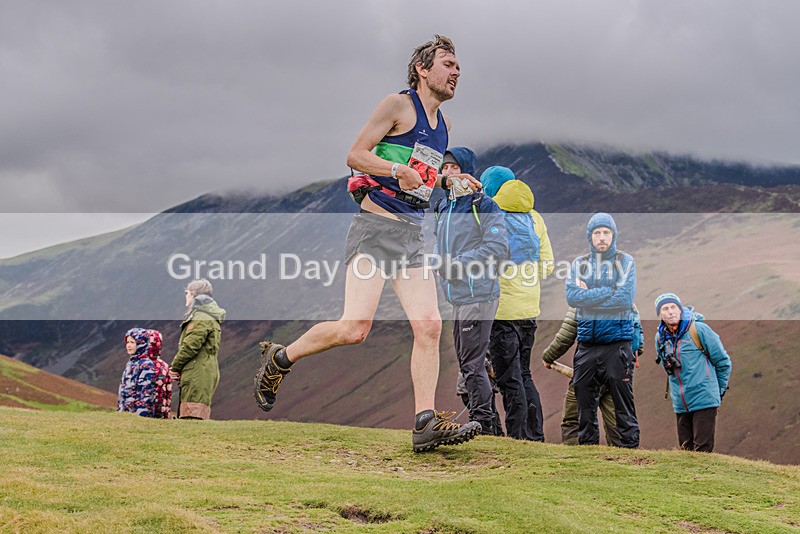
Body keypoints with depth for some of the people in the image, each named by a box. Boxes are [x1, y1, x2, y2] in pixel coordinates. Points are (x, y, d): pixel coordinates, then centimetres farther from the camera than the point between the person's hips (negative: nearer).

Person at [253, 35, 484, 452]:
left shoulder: (443, 124, 20)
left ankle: (426, 423, -7)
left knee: (429, 326, -7)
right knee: (354, 327, -17)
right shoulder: (397, 106, -3)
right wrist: (397, 170, -23)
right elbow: (355, 155, -7)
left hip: (412, 235, 8)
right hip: (375, 228, -8)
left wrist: (452, 181, 14)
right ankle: (278, 359, 6)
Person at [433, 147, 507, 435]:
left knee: (472, 363, -11)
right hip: (457, 297, 9)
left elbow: (497, 247, -15)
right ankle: (485, 421, 20)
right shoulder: (443, 207, 17)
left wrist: (457, 263, -17)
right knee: (467, 362, 12)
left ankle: (483, 424, -6)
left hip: (478, 295, -8)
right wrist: (439, 263, 5)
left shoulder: (483, 206, -7)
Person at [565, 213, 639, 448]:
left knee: (623, 401, -4)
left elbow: (625, 299, -12)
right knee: (584, 402, 7)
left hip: (617, 342, -3)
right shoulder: (578, 264, 11)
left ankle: (630, 446, 0)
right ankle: (587, 445, 15)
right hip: (586, 343, 3)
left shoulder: (625, 261, 2)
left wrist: (588, 294, -8)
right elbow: (571, 297, -5)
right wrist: (608, 293, -11)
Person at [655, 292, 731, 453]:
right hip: (680, 405, 6)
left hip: (704, 401, -6)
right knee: (686, 450, 9)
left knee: (702, 450, -10)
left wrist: (719, 390, 8)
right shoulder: (661, 337, 6)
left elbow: (723, 361, 1)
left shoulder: (698, 329, -9)